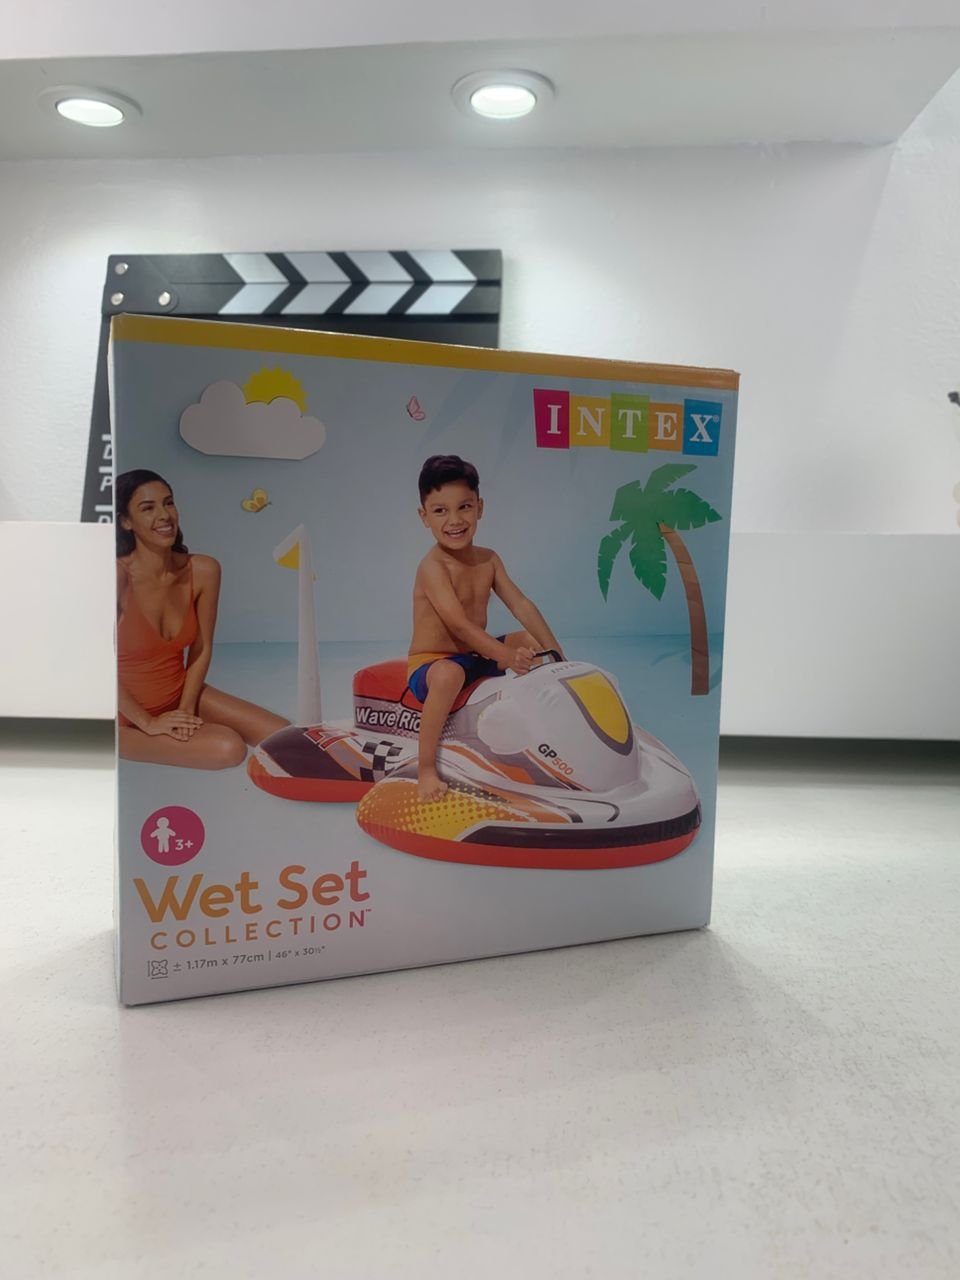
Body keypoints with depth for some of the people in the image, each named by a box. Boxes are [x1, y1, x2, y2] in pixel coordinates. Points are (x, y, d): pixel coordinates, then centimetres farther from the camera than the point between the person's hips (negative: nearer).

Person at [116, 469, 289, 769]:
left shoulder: (204, 571, -11)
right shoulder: (117, 576, -26)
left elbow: (202, 649, -1)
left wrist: (186, 708, -10)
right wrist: (149, 723, -18)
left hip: (181, 694, 5)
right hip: (127, 714, -5)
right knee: (229, 749, -25)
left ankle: (180, 730, 12)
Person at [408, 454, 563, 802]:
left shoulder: (488, 559, 3)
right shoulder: (432, 567, -19)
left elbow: (521, 606, -3)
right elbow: (459, 625, -29)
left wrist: (555, 652, -13)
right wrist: (506, 656, -36)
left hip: (476, 656, 8)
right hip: (430, 664, -8)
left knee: (532, 642, 2)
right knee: (449, 675, -40)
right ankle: (426, 770, -28)